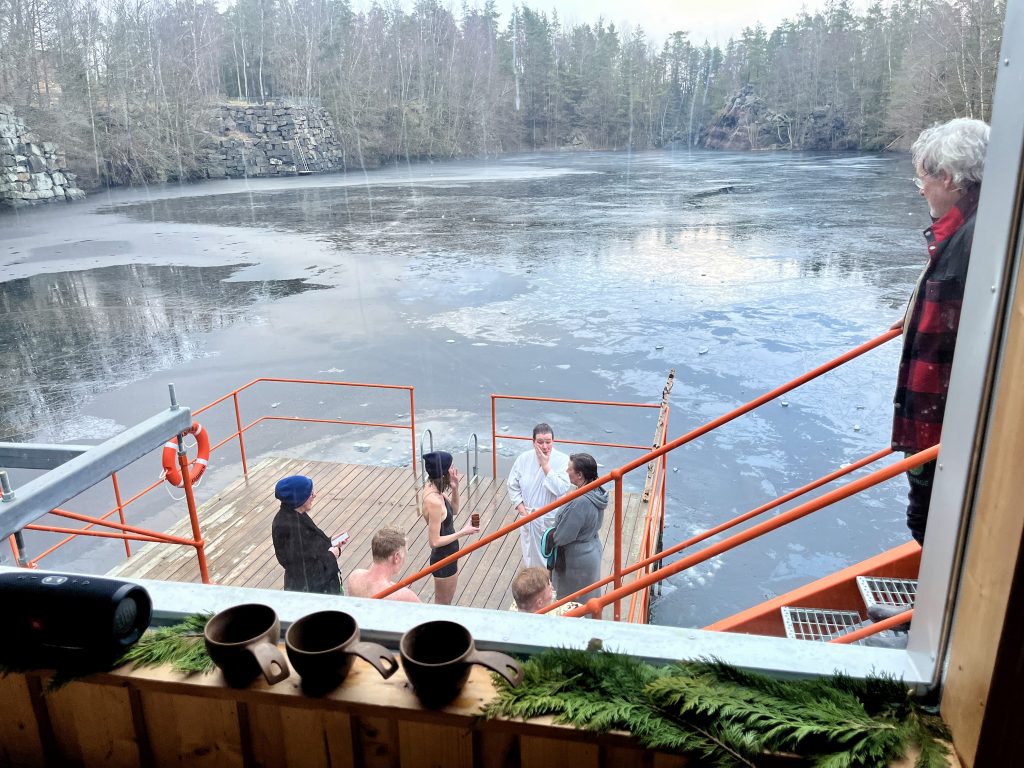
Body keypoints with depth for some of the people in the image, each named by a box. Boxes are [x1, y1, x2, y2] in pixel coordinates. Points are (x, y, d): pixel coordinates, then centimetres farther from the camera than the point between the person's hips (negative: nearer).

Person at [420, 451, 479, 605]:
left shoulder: (432, 488, -5)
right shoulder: (434, 501, -32)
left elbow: (454, 511, 9)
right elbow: (435, 541, -27)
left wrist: (455, 489, -7)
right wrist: (463, 532, -19)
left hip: (448, 556, 8)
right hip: (443, 560, -8)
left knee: (446, 603, 27)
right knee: (443, 605, 14)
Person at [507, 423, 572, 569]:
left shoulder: (562, 460, -17)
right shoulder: (524, 458, -8)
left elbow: (561, 489, -26)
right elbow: (513, 486, 1)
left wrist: (546, 465, -25)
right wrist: (521, 508, -9)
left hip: (552, 520, -3)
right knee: (530, 556, 21)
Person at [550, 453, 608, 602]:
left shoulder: (580, 502, -35)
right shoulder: (596, 491, -6)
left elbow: (562, 537, -26)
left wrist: (551, 536, -5)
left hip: (577, 559, -8)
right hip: (592, 549, 8)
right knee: (589, 597, 27)